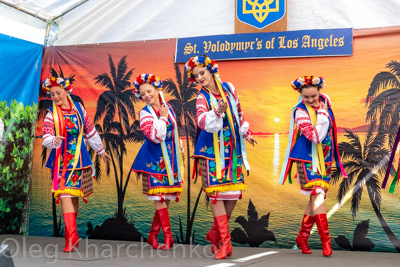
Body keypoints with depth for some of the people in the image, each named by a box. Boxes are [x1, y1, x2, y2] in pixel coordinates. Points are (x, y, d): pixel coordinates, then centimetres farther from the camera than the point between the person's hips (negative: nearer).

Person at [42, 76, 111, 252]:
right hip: (61, 160, -3)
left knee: (75, 196, 9)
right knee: (65, 195, -13)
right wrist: (54, 141, -38)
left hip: (79, 159, 3)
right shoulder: (51, 114, -3)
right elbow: (46, 138, -14)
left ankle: (70, 234, 23)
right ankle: (72, 235, -14)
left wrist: (101, 151, 23)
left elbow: (91, 131, 15)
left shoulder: (79, 109, 5)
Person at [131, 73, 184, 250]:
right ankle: (168, 236, -3)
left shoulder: (168, 108, 9)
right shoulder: (145, 113, -6)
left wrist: (180, 154, 22)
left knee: (166, 197, 6)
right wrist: (162, 117, -13)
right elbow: (155, 136, -20)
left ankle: (153, 234, 17)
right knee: (159, 197, -7)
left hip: (170, 158, 5)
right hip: (154, 159, -5)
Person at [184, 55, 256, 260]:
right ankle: (225, 241, 0)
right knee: (216, 193, -6)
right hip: (212, 151, -4)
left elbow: (238, 112, 18)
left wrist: (245, 133, 24)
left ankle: (215, 234, 22)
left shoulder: (229, 88, 3)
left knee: (234, 192, 4)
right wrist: (217, 112, -43)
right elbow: (202, 121, -27)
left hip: (232, 149, 4)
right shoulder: (202, 98, -7)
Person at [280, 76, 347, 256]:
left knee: (316, 197, 9)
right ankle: (325, 239, -9)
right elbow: (316, 136, -25)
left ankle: (303, 237, 21)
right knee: (318, 196, -14)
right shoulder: (300, 112, -15)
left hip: (325, 159, 6)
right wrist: (322, 114, -21)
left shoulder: (324, 101, 3)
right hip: (308, 160, -6)